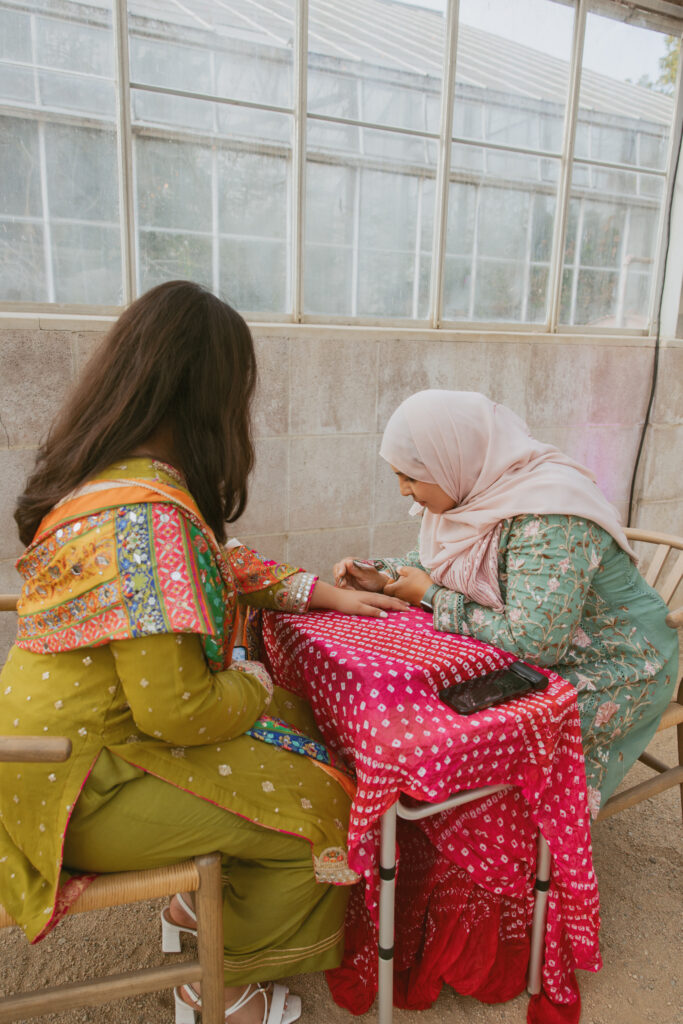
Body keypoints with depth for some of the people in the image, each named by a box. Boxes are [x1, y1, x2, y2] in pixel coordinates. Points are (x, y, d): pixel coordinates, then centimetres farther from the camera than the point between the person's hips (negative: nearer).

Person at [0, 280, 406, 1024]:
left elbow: (218, 564, 14)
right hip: (83, 782, -9)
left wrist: (325, 593, 12)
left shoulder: (108, 474, 2)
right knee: (316, 804, -2)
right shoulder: (145, 514, -31)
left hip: (76, 727, 9)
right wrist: (253, 687, -9)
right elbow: (174, 710, -30)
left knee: (297, 732, 17)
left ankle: (198, 903, 34)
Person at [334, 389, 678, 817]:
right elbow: (436, 559, 13)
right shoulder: (470, 488, -4)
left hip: (612, 670, -8)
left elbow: (535, 642, -36)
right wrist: (381, 575, -6)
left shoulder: (548, 516, -31)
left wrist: (431, 596, -25)